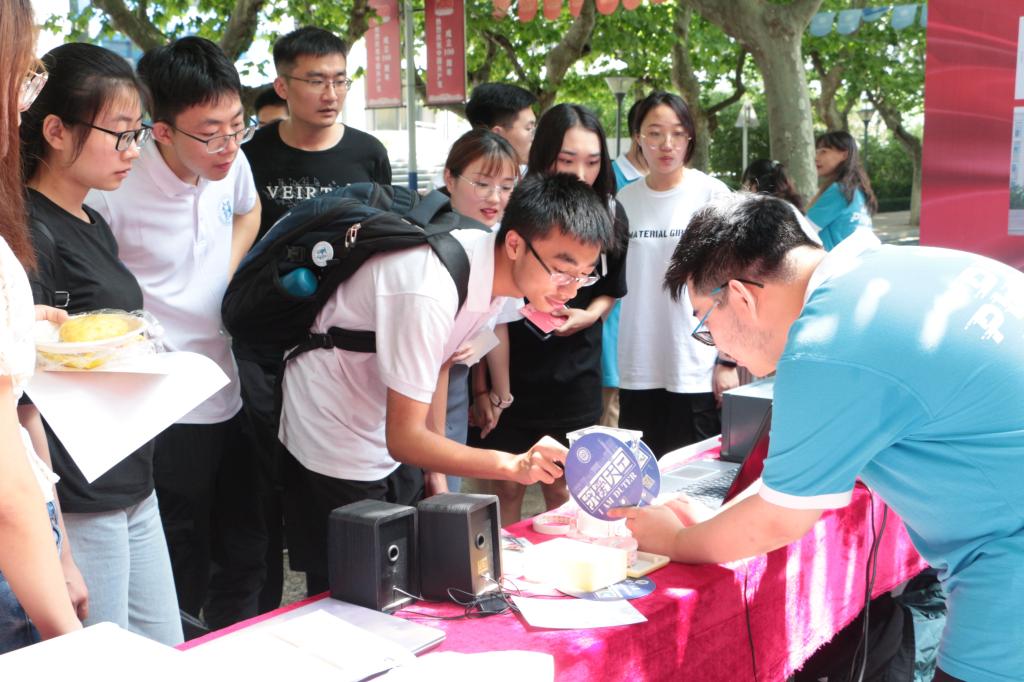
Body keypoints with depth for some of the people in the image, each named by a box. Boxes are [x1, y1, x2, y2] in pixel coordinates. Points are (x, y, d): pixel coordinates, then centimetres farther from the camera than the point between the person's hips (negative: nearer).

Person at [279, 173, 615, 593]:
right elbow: (404, 438, -31)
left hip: (391, 433, 8)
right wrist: (513, 465, -41)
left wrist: (436, 473, 9)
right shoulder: (430, 290, -34)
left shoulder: (496, 270, -8)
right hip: (334, 445, -8)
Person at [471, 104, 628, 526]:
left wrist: (587, 316, -9)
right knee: (508, 490, 8)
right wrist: (487, 387, -15)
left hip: (576, 378, 3)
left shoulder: (610, 216, -3)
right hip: (509, 376, -3)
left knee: (561, 491, 14)